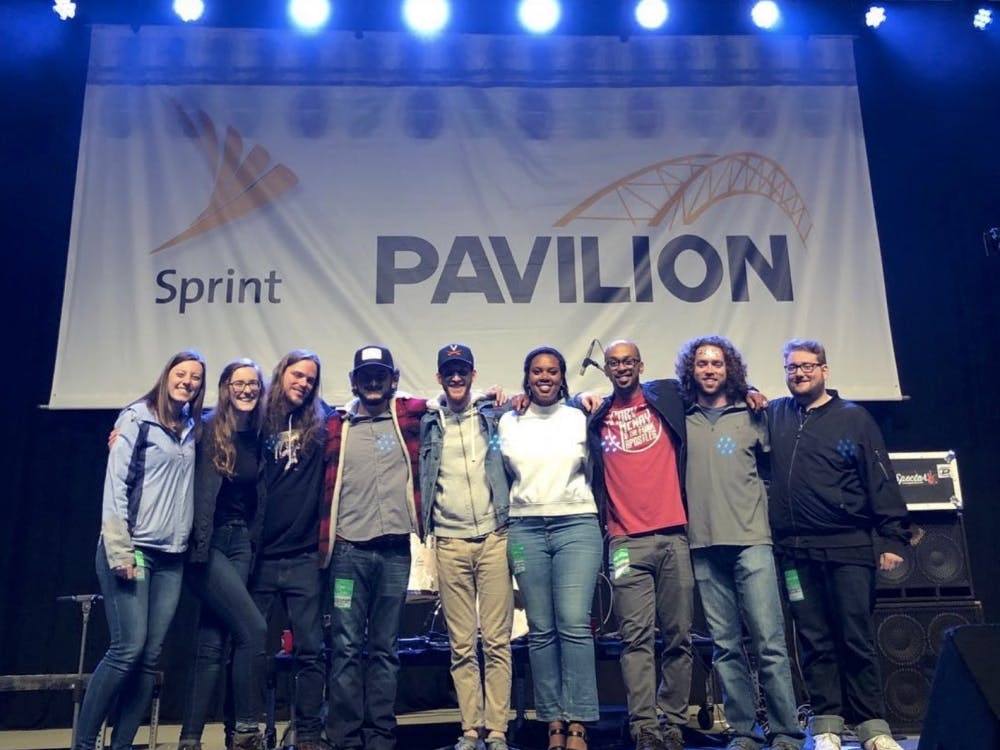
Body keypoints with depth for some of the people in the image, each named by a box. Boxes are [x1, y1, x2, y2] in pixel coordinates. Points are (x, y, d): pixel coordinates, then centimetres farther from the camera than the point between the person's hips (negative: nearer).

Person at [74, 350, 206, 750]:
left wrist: (191, 545, 10)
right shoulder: (137, 418, -3)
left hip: (172, 557, 6)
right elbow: (115, 483, -10)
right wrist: (119, 551, -16)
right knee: (128, 649, -9)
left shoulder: (193, 429, 14)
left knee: (150, 656, 4)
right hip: (132, 550, -6)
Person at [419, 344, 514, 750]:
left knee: (497, 641, 3)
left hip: (494, 537, -1)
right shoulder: (427, 421, 6)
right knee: (461, 644, 7)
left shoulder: (493, 413, 4)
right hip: (450, 542, 1)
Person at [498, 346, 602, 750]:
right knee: (540, 629, 4)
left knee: (574, 623, -9)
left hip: (576, 525, -1)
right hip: (526, 529, 2)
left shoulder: (581, 418, 5)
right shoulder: (509, 422, 9)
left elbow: (596, 470, 15)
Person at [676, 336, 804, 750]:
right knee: (726, 646, 6)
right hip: (704, 546, 1)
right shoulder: (681, 420, 9)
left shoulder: (751, 416, 9)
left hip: (751, 541, -1)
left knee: (769, 642, -3)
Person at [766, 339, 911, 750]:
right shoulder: (774, 415, 10)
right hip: (796, 551, 2)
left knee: (858, 640, 3)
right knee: (815, 641, 8)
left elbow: (882, 482, 1)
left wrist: (893, 539, -5)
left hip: (848, 548, -2)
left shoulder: (853, 418, 4)